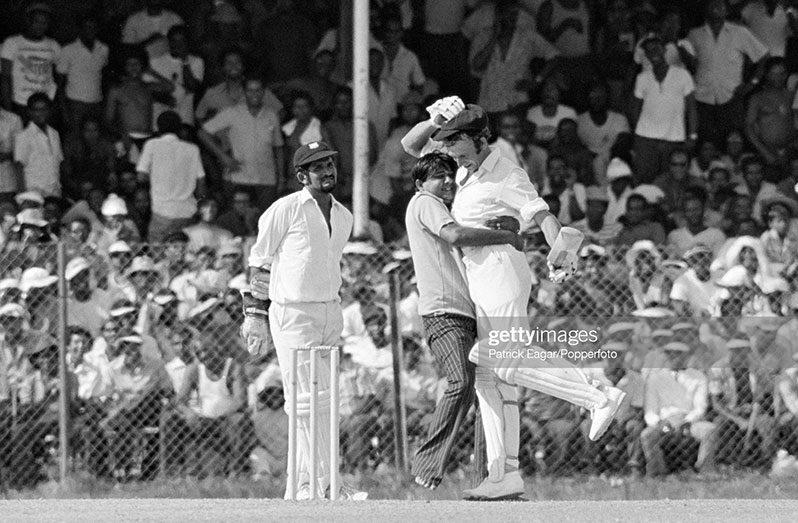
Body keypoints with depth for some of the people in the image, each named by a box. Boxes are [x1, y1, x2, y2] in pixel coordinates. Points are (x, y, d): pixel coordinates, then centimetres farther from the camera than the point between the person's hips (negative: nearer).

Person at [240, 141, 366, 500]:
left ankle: (302, 485, 12)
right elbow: (260, 262, -1)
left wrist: (335, 316, 18)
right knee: (312, 398, -13)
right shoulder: (285, 210, -6)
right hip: (293, 314, -7)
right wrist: (257, 315, -4)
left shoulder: (343, 217, 14)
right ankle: (325, 483, -16)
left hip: (331, 314, 7)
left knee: (320, 400, 7)